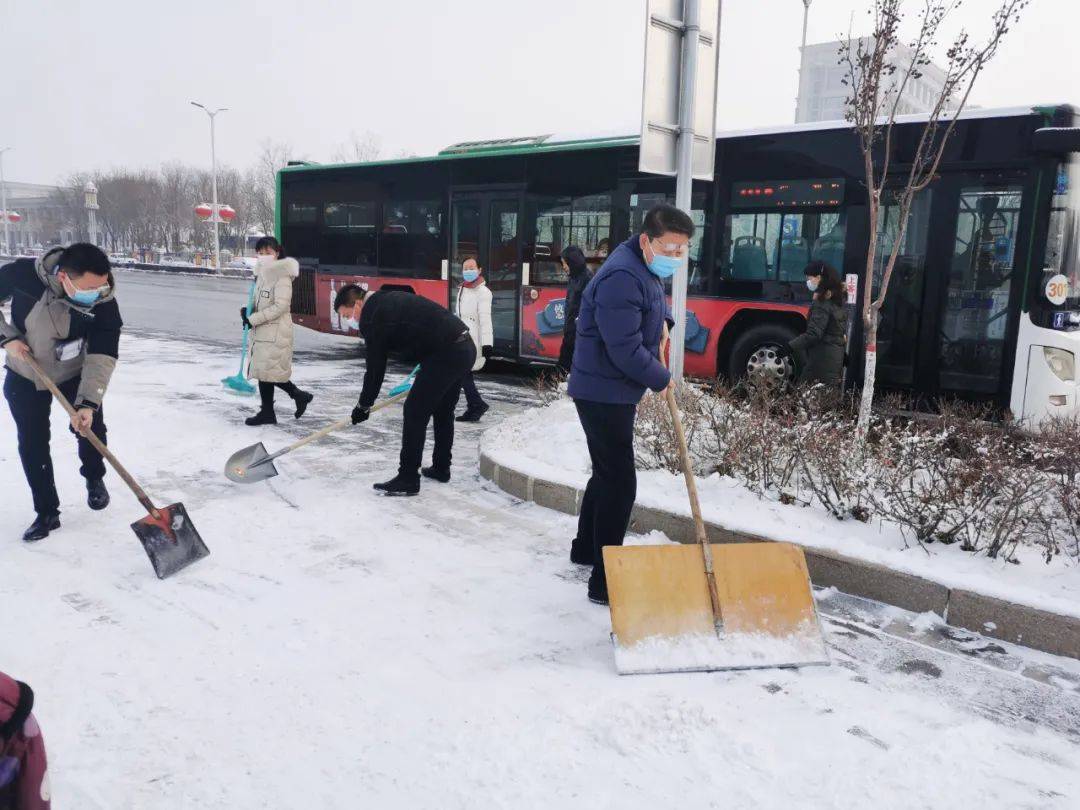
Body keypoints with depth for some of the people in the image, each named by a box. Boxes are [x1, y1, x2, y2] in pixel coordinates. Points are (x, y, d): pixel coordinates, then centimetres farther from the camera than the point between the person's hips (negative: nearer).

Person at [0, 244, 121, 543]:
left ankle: (94, 479, 27)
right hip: (24, 377, 0)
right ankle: (47, 513, 16)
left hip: (74, 374, 0)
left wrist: (88, 404, -39)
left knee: (91, 426, -5)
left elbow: (102, 356, -31)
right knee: (32, 444, 2)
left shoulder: (104, 302, -29)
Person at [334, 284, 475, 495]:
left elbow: (375, 369, -6)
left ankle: (408, 479, -1)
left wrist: (363, 406, 6)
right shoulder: (389, 298, 19)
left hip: (446, 354, -10)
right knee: (443, 412, 21)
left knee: (415, 411, -5)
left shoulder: (373, 318, -9)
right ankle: (441, 468, 33)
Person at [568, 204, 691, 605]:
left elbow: (654, 297, 31)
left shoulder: (645, 267, 8)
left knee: (608, 474, 22)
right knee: (619, 483, -9)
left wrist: (662, 320, 10)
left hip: (615, 391, 11)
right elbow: (626, 351, -27)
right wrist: (662, 379, -11)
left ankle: (586, 548, 40)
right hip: (603, 392, -11)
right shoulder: (622, 278, -26)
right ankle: (604, 582, -1)